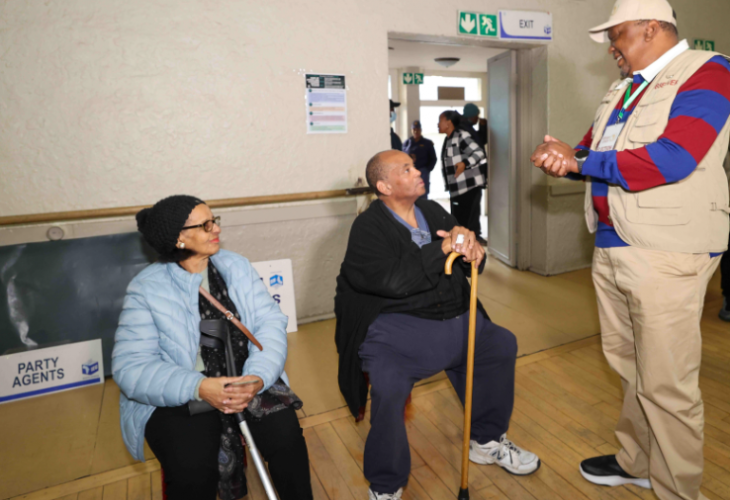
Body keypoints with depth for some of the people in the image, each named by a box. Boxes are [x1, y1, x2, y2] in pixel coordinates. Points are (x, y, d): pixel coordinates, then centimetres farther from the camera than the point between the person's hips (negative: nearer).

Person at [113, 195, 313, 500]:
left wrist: (258, 377, -23)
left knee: (285, 433, -20)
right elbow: (131, 367, -14)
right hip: (178, 396, -2)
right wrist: (199, 388, -30)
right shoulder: (147, 289, -7)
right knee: (191, 465, -28)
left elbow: (270, 322, -5)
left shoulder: (236, 266, 3)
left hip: (246, 380, 3)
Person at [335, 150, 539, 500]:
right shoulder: (368, 227, -8)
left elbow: (474, 263, 11)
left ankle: (487, 441, 28)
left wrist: (465, 237, -13)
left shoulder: (433, 212, 10)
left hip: (455, 321, 7)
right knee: (389, 388, -28)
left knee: (502, 345, 6)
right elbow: (394, 281, -23)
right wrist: (443, 249, -20)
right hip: (398, 329, -7)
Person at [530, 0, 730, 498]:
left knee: (667, 385, 0)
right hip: (612, 249, 8)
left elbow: (671, 159, -20)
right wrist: (562, 156, -4)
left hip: (668, 255, -8)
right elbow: (591, 149, 19)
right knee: (629, 365, 18)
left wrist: (579, 161, -13)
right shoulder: (623, 89, 18)